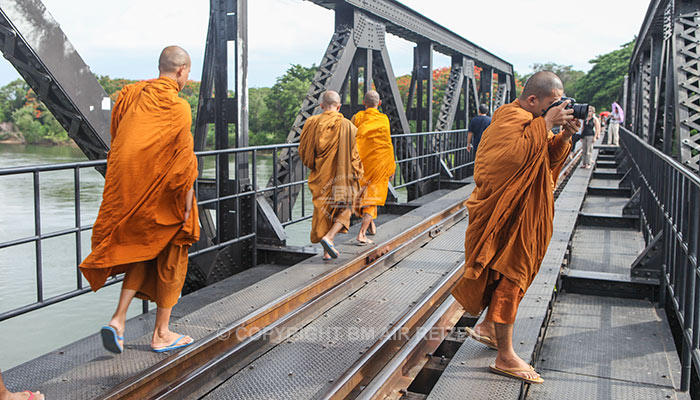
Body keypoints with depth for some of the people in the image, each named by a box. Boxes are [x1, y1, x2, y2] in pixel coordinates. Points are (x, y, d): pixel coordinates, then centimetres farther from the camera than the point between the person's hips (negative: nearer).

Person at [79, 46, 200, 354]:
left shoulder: (130, 95, 6)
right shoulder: (177, 107, -14)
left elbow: (116, 141, 12)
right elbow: (183, 159, -16)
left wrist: (126, 186, 19)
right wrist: (187, 201, -9)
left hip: (127, 193, 6)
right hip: (161, 196, -6)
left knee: (142, 253, 21)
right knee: (169, 259, 9)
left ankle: (118, 320, 7)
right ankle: (161, 334, 18)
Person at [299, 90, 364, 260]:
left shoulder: (311, 123, -3)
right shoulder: (346, 125, -9)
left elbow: (304, 151, 3)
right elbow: (353, 153, -8)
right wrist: (356, 174, 4)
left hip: (320, 175, 3)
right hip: (342, 176, -3)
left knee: (324, 210, 14)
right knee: (344, 209, 12)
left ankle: (326, 251, 17)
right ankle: (329, 238, -11)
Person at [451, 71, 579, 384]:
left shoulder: (530, 121, 14)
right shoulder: (511, 118, -17)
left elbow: (547, 160, 15)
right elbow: (518, 153, -35)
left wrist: (564, 137, -2)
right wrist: (547, 123, -27)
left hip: (522, 214, 10)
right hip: (506, 215, -10)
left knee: (509, 275, 20)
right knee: (509, 278, -5)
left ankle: (487, 327, 38)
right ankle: (505, 357, 4)